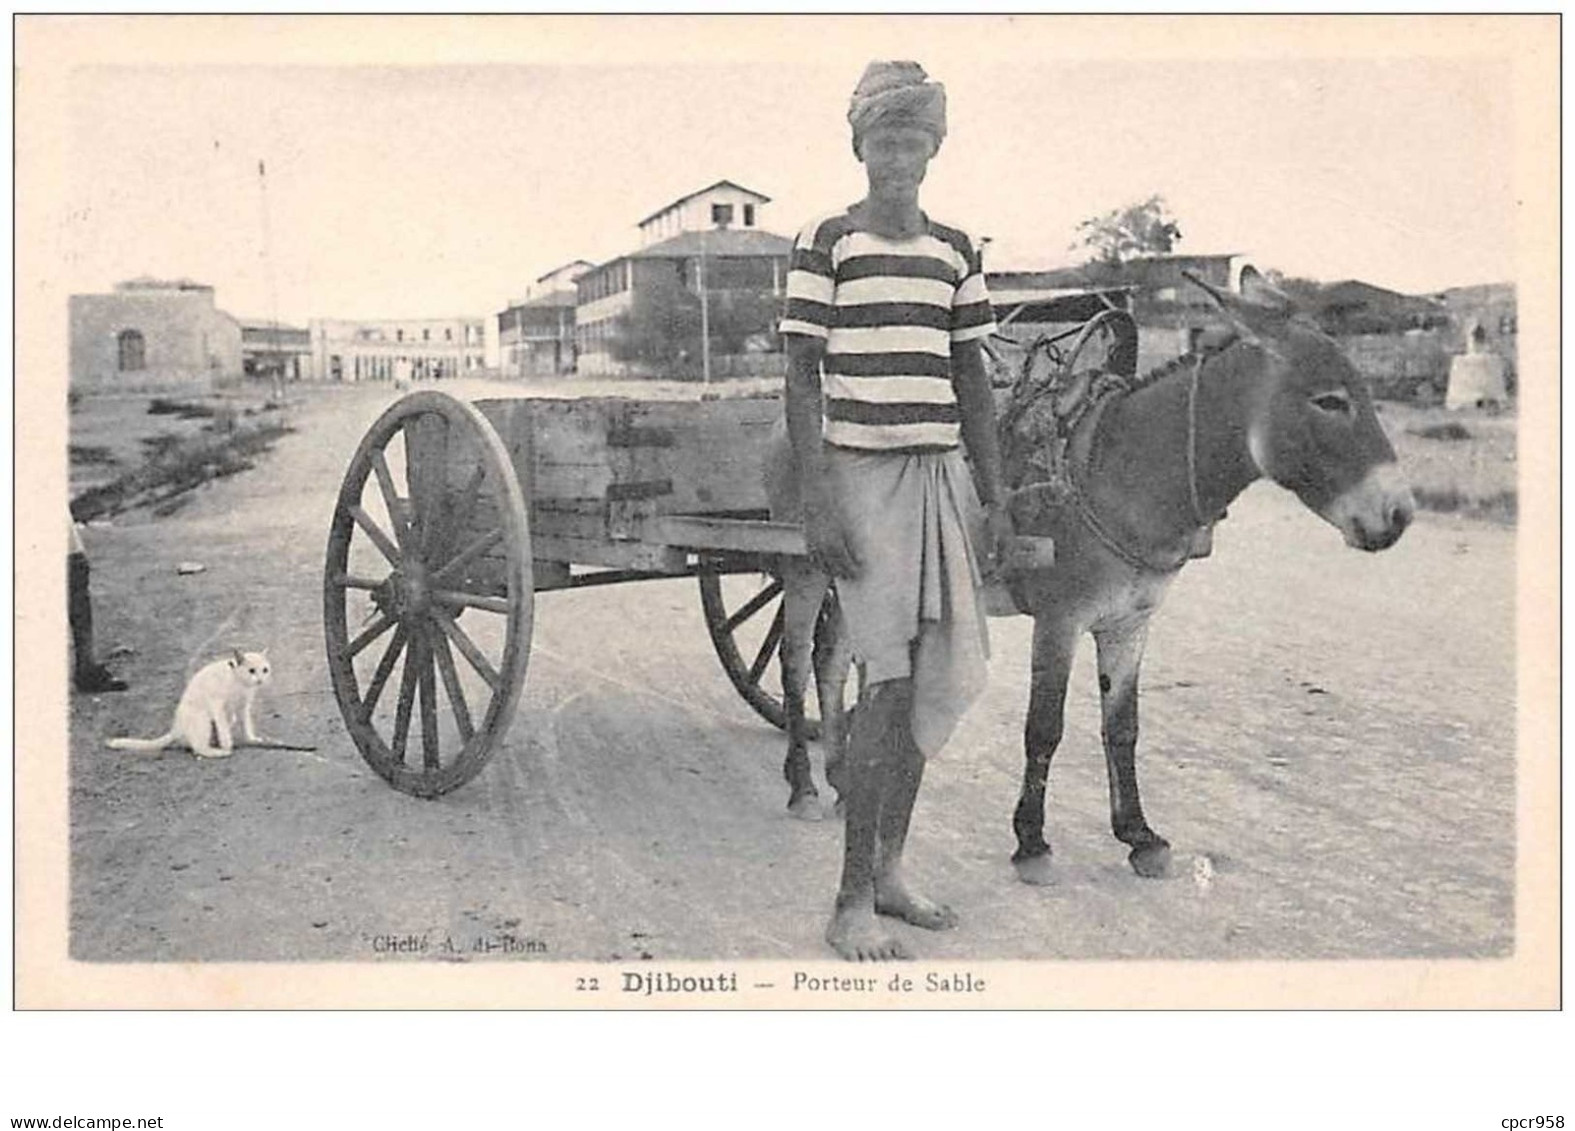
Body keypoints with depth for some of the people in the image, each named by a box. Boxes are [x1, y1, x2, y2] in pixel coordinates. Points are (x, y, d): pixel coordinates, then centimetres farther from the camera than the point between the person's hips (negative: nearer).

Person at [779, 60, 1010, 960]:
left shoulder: (956, 253, 14)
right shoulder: (825, 243, -1)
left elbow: (971, 381, 15)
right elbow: (802, 380, -5)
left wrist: (995, 498, 9)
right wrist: (819, 505, -13)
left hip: (942, 473, 6)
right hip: (863, 474, -6)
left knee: (944, 677, 7)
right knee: (891, 679, -9)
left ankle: (890, 868, 22)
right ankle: (854, 905, 1)